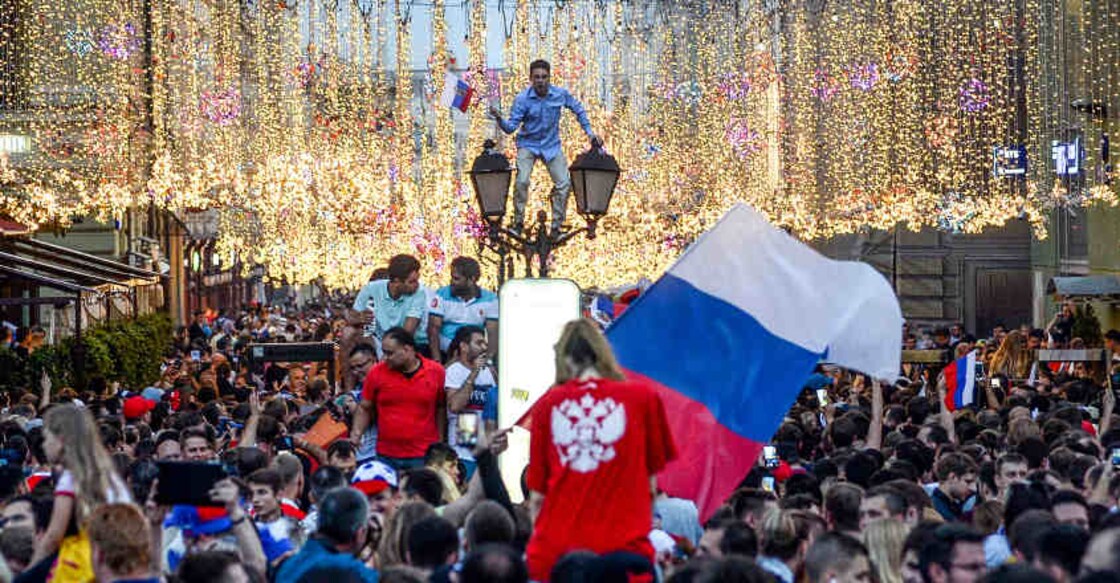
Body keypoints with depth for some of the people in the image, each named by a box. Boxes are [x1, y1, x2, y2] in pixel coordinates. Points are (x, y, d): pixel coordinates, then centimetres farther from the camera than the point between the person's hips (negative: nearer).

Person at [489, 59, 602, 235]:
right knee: (522, 181, -22)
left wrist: (589, 132, 7)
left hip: (552, 146, 2)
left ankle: (557, 225, 10)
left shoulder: (560, 94, -10)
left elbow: (578, 109, 9)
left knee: (564, 184, -5)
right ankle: (518, 222, -5)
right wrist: (500, 118, -39)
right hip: (528, 144, -2)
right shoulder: (522, 99, -16)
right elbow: (511, 127, -18)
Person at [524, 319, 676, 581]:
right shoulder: (643, 397, 4)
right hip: (622, 548, -1)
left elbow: (536, 494, 11)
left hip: (554, 550, 1)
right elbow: (651, 481, 11)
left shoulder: (547, 405, 7)